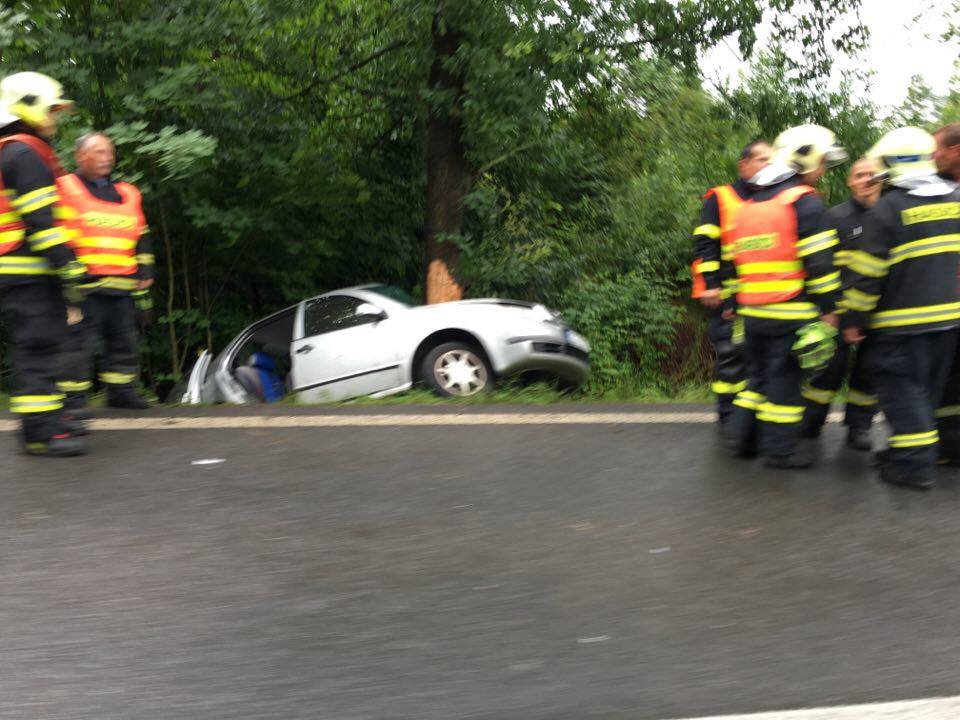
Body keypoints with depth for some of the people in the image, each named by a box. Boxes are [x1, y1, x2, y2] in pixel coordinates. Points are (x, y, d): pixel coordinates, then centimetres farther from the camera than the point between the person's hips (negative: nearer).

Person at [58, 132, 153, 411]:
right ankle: (74, 397, -1)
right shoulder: (65, 189, 4)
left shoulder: (128, 194, 20)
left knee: (124, 339, 10)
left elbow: (141, 238, 24)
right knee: (79, 341, -8)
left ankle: (121, 390, 21)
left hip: (122, 284, 6)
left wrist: (145, 273, 16)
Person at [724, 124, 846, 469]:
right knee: (785, 378, 2)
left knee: (760, 374, 18)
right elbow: (819, 262, -13)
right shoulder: (805, 201, -8)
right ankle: (780, 449, 9)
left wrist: (737, 301, 21)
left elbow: (737, 259, 17)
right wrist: (829, 308, -8)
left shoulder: (748, 205, 15)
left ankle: (741, 434, 19)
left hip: (752, 311, 7)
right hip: (791, 312, -7)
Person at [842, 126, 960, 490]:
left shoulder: (886, 209, -12)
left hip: (902, 321, -6)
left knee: (903, 390, 1)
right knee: (929, 388, 17)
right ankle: (910, 448, 27)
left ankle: (915, 464, 1)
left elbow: (868, 273, -12)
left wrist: (854, 320, -6)